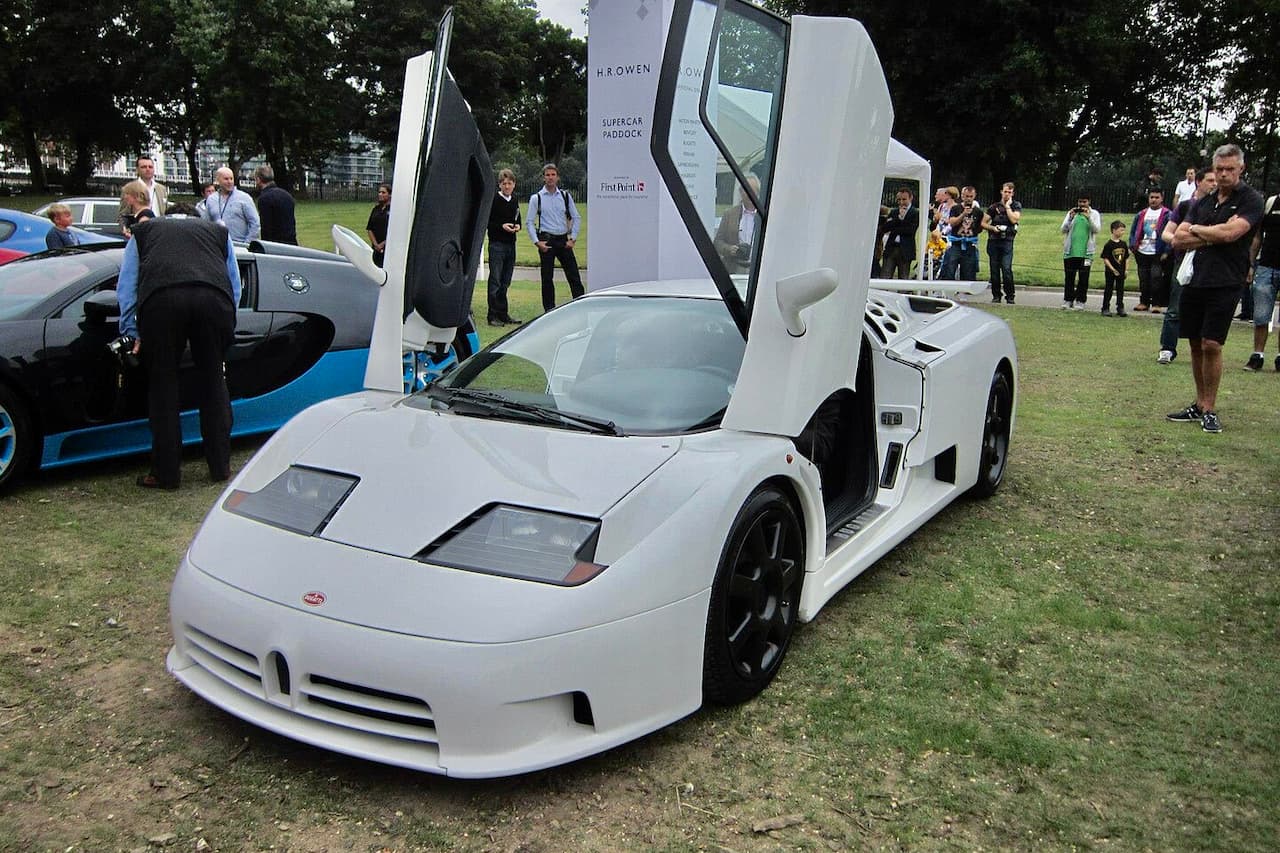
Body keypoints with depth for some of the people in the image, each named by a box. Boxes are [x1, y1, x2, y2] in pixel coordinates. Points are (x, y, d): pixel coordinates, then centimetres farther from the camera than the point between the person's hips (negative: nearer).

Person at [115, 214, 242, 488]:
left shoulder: (143, 231, 34)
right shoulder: (219, 232, 35)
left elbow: (126, 287, 27)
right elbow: (235, 287, 30)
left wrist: (131, 333, 28)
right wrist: (225, 329, 36)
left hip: (161, 299, -1)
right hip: (214, 298, 1)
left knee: (163, 386, 10)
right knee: (213, 381, 14)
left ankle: (166, 473, 15)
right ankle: (220, 467, 21)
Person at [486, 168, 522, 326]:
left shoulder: (514, 201, 13)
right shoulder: (493, 200, -7)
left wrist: (518, 226, 2)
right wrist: (501, 226, -20)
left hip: (511, 244, 6)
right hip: (497, 244, -6)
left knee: (505, 282, 12)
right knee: (495, 281, -6)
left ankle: (503, 313, 19)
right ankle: (493, 316, -3)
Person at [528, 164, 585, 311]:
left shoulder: (565, 196, 8)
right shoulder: (536, 198, 2)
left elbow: (576, 218, 11)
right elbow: (530, 222, 2)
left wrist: (573, 238, 1)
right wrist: (537, 242, -8)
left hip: (563, 240, 2)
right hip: (546, 240, -2)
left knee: (574, 276, -1)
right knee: (547, 278, 2)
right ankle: (549, 309, 10)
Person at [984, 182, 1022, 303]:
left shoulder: (1016, 205, 8)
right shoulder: (994, 207, 11)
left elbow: (1014, 219, -9)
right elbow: (983, 223, 8)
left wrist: (1007, 206, -4)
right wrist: (992, 227, -10)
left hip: (1007, 242, -2)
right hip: (993, 241, 2)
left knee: (1007, 269, -14)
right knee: (994, 270, 4)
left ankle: (1010, 296, -7)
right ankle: (996, 295, 13)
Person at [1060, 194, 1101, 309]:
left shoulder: (1094, 214, 6)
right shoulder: (1071, 212, 9)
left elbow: (1097, 229, -7)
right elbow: (1063, 229, 2)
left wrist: (1088, 217, -17)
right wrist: (1070, 217, -12)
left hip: (1086, 251, -1)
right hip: (1070, 251, 1)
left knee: (1083, 278, 1)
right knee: (1069, 277, 5)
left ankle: (1080, 301, 6)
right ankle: (1068, 299, 13)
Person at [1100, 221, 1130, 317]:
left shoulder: (1123, 244, 5)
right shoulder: (1108, 245, -11)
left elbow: (1126, 258, 12)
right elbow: (1105, 259, -12)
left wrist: (1126, 269, 5)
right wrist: (1113, 269, -15)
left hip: (1121, 272, 5)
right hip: (1110, 272, -5)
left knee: (1120, 290, 8)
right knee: (1109, 290, 3)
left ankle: (1120, 308, 14)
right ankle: (1105, 308, 10)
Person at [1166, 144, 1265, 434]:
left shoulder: (1251, 200, -2)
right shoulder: (1203, 202, 15)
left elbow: (1230, 232, -17)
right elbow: (1178, 239, 7)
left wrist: (1196, 230, -1)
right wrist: (1213, 237, -6)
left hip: (1225, 283, -6)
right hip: (1195, 280, 6)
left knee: (1211, 345, -10)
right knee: (1195, 344, 8)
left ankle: (1210, 410, 1)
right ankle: (1199, 405, 17)